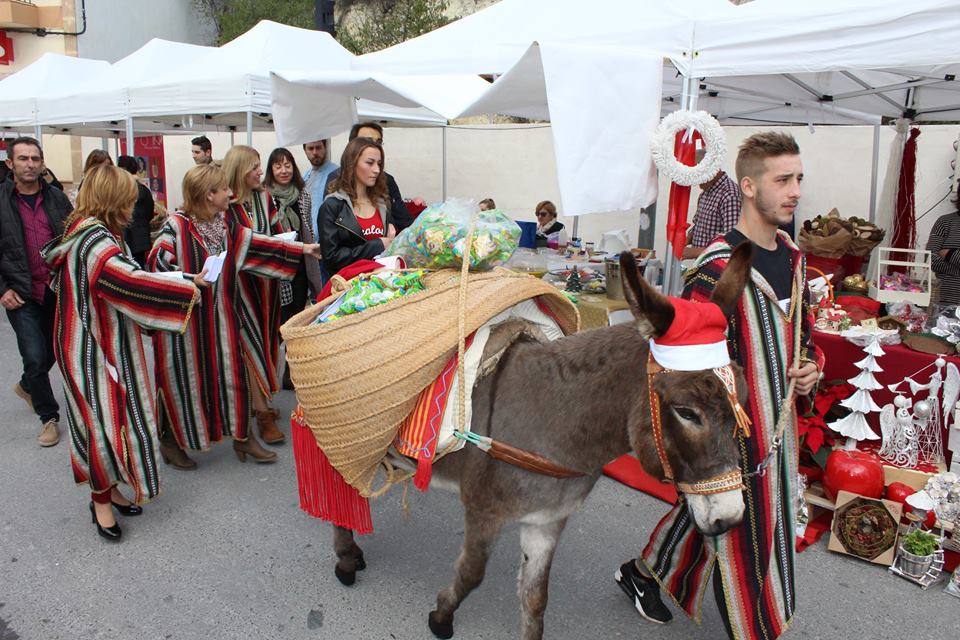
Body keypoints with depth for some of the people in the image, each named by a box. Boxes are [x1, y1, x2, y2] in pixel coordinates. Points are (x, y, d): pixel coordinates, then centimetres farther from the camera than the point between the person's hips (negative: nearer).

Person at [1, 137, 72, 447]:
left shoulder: (57, 198, 3)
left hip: (58, 291, 3)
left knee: (53, 351, 17)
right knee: (35, 359, -4)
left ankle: (27, 386, 47)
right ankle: (49, 417, 15)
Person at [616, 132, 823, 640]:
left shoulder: (793, 258, 7)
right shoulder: (719, 266, -21)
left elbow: (802, 327, 22)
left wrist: (811, 364, 3)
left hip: (778, 420, 9)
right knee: (743, 540, 6)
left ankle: (642, 573, 45)